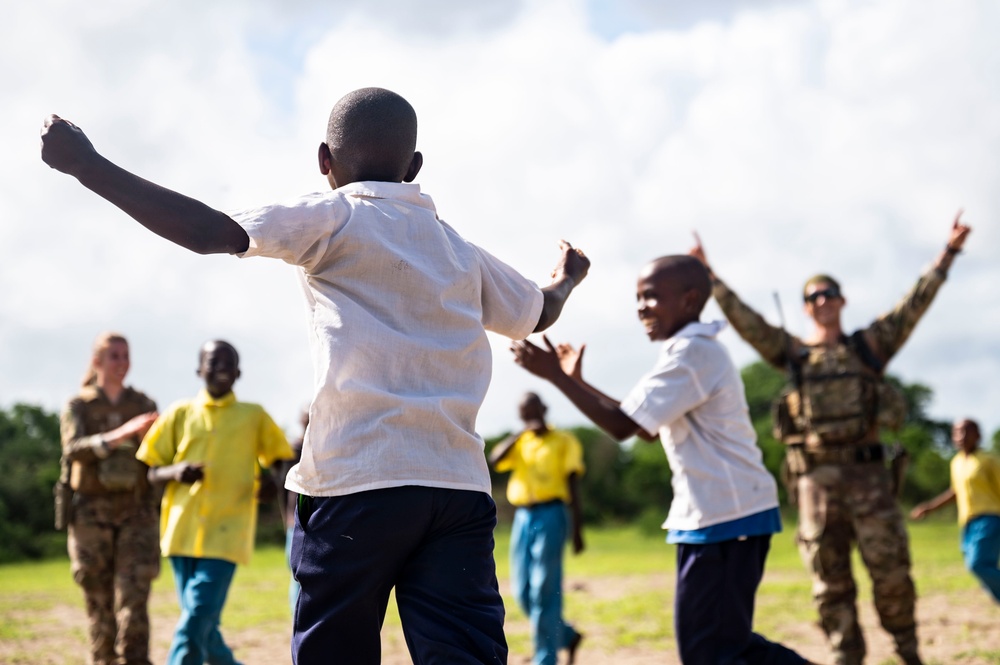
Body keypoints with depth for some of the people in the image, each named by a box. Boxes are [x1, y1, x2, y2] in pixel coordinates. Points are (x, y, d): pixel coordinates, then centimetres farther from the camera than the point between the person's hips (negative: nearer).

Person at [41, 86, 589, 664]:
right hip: (461, 489, 4)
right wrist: (567, 280, 62)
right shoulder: (462, 252, 20)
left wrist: (89, 165, -3)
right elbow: (537, 312, 38)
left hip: (360, 485, -4)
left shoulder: (334, 217, 4)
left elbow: (211, 232, -9)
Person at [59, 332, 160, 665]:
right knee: (99, 600, 4)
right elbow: (74, 450, -20)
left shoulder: (144, 406, 6)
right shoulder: (77, 407, 0)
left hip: (136, 511, 0)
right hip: (91, 510, 0)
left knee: (133, 596, -13)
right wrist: (123, 433, -32)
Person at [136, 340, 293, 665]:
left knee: (198, 617, -16)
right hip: (182, 531, 3)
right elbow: (151, 472, 11)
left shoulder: (254, 416, 8)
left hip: (225, 535, -3)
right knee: (201, 621, 6)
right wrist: (174, 473, -12)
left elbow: (280, 462, 14)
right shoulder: (180, 414, 11)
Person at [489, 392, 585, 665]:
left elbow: (573, 485, 0)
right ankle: (567, 636, 23)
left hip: (550, 515, -5)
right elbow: (495, 460, -5)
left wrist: (577, 529, -5)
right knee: (522, 592, 5)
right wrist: (521, 433, -10)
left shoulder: (564, 441, 4)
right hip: (522, 517, 5)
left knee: (545, 591, -7)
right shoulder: (518, 443, 16)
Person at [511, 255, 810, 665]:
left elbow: (622, 426, -19)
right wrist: (578, 382, 19)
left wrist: (556, 376, -14)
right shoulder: (695, 351, 17)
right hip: (729, 517, 10)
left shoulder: (692, 354, -15)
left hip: (723, 521, -10)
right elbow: (644, 425, 24)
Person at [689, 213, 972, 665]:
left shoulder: (869, 345, 11)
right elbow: (744, 319, 7)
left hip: (867, 474, -1)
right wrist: (708, 275, 2)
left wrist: (947, 254, 3)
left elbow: (915, 304, 7)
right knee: (830, 580, 3)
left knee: (890, 568, -3)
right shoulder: (792, 352, 11)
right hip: (816, 479, 1)